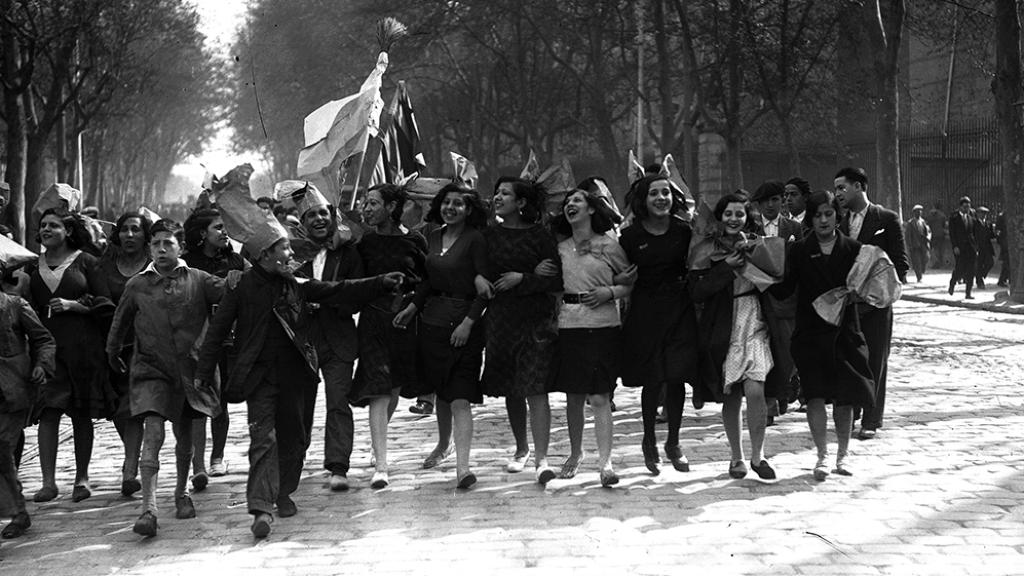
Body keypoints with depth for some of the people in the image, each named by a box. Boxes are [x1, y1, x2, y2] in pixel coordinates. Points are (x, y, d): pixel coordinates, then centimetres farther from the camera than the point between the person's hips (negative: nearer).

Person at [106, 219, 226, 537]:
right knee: (153, 433, -16)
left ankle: (181, 493, 37)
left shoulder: (198, 281, 0)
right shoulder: (137, 285, 2)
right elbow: (120, 322, 17)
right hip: (152, 368, -1)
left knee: (184, 436, 14)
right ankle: (148, 508, -20)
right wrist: (112, 353, 27)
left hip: (190, 366, 1)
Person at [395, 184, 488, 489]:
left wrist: (468, 323, -18)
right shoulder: (433, 238, 10)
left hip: (464, 324, -6)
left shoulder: (475, 240, -10)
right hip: (433, 321, 6)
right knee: (440, 390, 18)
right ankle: (443, 445, 38)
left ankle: (462, 465, -18)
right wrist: (412, 307, 7)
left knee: (460, 397, -13)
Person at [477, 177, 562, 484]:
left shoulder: (539, 235, -4)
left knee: (536, 389, -12)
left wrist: (522, 279, -15)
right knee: (510, 390, 12)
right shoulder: (489, 235, 7)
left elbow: (558, 279, -6)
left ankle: (541, 458, -14)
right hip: (500, 320, 4)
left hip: (536, 320, -4)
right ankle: (521, 449, 30)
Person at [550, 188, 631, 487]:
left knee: (599, 397, -8)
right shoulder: (559, 249, 11)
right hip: (568, 325, 3)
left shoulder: (609, 246, 3)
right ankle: (575, 453, 26)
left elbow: (631, 282, 6)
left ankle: (605, 462, -8)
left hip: (603, 326, -3)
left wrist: (609, 292, -9)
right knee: (573, 396, 9)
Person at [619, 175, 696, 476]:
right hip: (645, 312, -1)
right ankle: (649, 440, 21)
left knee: (677, 378, 1)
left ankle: (673, 442, 18)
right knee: (652, 380, -1)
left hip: (679, 309, 1)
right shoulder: (631, 235, -2)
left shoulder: (683, 231, 1)